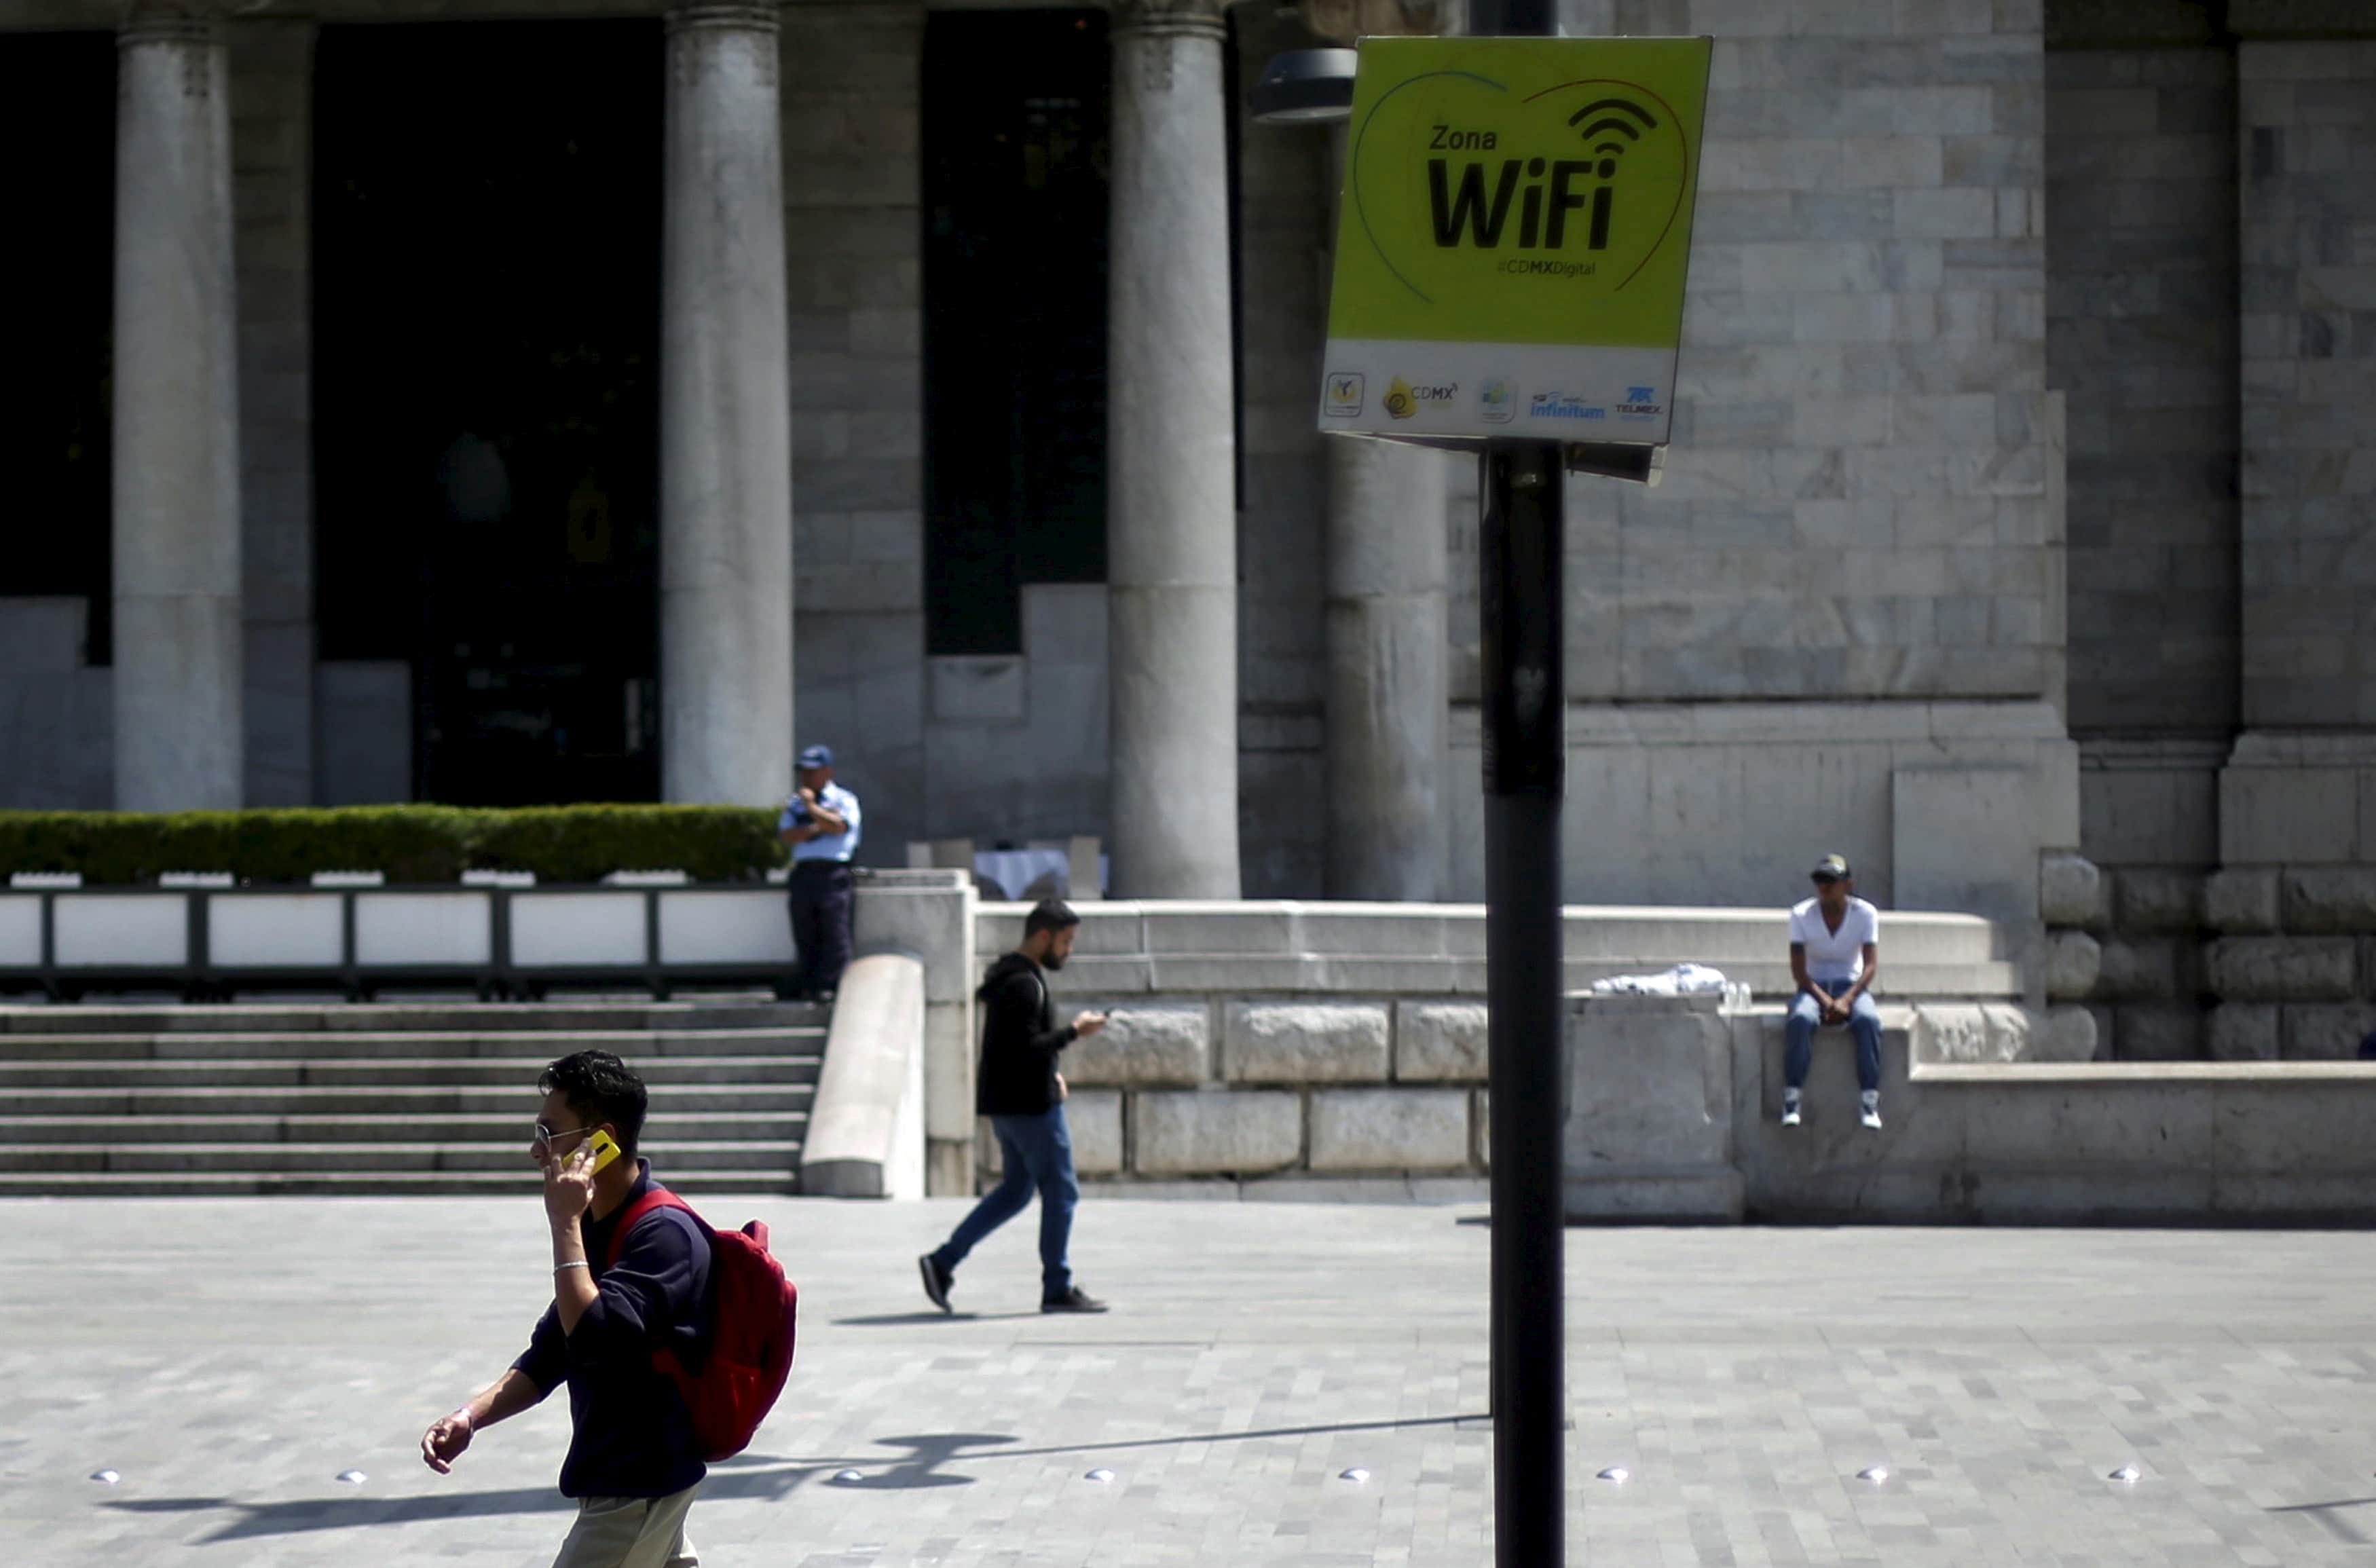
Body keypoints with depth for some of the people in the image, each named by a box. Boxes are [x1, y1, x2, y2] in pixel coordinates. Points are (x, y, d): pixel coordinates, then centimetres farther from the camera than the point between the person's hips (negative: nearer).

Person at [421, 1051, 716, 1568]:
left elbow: (595, 1341, -30)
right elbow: (549, 1355, 15)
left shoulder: (664, 1233, -19)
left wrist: (566, 1225, -25)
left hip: (638, 1486, -10)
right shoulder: (600, 1228, 10)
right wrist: (470, 1418, 2)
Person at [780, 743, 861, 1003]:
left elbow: (838, 826, -14)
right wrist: (814, 828, -7)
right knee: (804, 933, 3)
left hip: (833, 872, -5)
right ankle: (808, 987, 8)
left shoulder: (843, 800, 5)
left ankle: (830, 985, -11)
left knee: (834, 931, -10)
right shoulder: (795, 802, 19)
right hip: (804, 872, 5)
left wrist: (812, 808, -8)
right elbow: (785, 834, 5)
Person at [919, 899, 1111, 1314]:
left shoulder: (1008, 977, 15)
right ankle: (1058, 1289, 5)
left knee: (1015, 1190, 16)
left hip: (1005, 1103, 10)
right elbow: (1028, 1048, -25)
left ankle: (943, 1262, 10)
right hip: (1031, 1104, -10)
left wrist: (1050, 1074, 14)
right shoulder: (1024, 984, -18)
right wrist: (1074, 1031, -16)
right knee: (1060, 1192, -1)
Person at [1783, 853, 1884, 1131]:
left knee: (1869, 1020, -34)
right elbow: (1798, 969, -9)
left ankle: (1869, 1101, -34)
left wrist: (1846, 1000, -26)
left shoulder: (1865, 914, -5)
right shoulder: (1802, 915, -6)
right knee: (1801, 1019, -36)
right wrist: (1824, 1000, -24)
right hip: (1813, 987, 0)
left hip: (1851, 985, 0)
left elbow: (1871, 966, -11)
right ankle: (1791, 1101, -35)